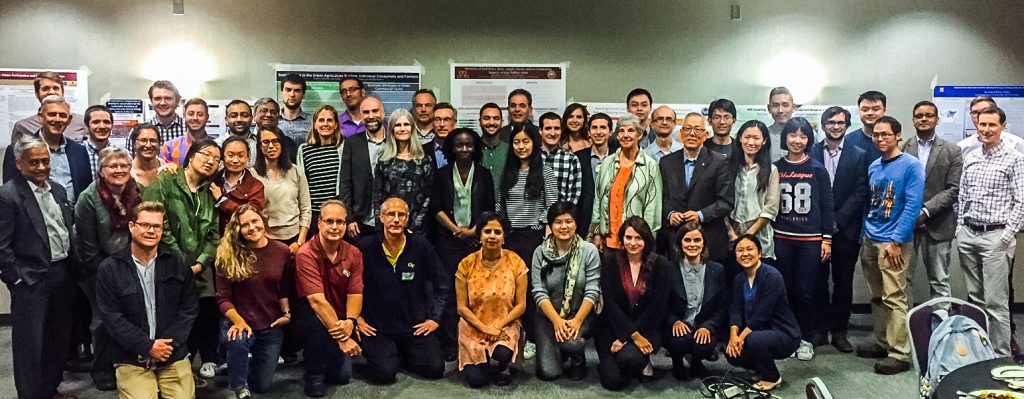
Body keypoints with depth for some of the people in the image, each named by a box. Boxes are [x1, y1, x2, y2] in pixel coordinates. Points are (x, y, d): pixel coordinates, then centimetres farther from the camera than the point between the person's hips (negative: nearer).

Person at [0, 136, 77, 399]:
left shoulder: (58, 190, 9)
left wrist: (69, 267, 11)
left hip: (62, 275, 7)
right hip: (31, 280, -7)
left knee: (60, 338, 17)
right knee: (30, 345, 3)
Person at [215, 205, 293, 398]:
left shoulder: (282, 251, -6)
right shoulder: (228, 255, -12)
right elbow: (223, 298, -12)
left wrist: (287, 313, -9)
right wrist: (238, 321, -27)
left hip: (271, 327, 3)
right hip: (239, 323, -2)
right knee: (237, 341, -40)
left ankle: (245, 364, 46)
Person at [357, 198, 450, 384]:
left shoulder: (421, 245, -1)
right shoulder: (366, 246, -5)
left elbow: (443, 284, 7)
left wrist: (435, 318, 3)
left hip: (415, 327, 2)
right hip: (377, 328, -2)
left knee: (435, 368, -12)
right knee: (385, 372, -22)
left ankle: (406, 355, 18)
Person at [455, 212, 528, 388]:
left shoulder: (516, 262, -6)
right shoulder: (466, 264, -6)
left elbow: (521, 305, -4)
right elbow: (462, 307, -3)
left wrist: (498, 326, -16)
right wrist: (484, 328, -15)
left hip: (505, 326, 0)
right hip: (474, 327, 0)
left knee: (502, 355, -32)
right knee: (476, 379, -18)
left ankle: (502, 368, 7)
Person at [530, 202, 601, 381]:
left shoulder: (589, 250, -9)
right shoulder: (540, 252, -5)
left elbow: (592, 291, -11)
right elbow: (538, 291, -9)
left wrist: (577, 321, -23)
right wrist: (557, 321, -21)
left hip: (581, 314, -1)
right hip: (548, 315, 1)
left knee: (571, 342, -33)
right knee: (548, 372, -11)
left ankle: (578, 360, 4)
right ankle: (559, 351, 25)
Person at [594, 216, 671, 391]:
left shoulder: (661, 265, -5)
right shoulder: (610, 262, -5)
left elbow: (658, 307, -8)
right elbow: (610, 303, -9)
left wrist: (626, 337, -13)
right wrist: (634, 335, -19)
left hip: (646, 327, 0)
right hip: (613, 326, 0)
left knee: (629, 358, -31)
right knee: (613, 381, -17)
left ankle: (642, 360, 5)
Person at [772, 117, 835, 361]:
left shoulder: (817, 169, 1)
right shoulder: (776, 168, 4)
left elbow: (827, 206, 2)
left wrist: (827, 239, -2)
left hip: (811, 240, -1)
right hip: (782, 239, 1)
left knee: (806, 292, 2)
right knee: (785, 290, 5)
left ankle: (806, 339, 16)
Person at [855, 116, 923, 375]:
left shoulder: (911, 166, -8)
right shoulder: (873, 167, 12)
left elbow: (912, 206, -13)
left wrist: (896, 241, -17)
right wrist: (865, 234, 12)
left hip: (893, 242, -7)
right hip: (870, 240, 7)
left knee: (894, 298, -6)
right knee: (877, 297, 13)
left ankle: (899, 354, 1)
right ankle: (882, 343, 24)